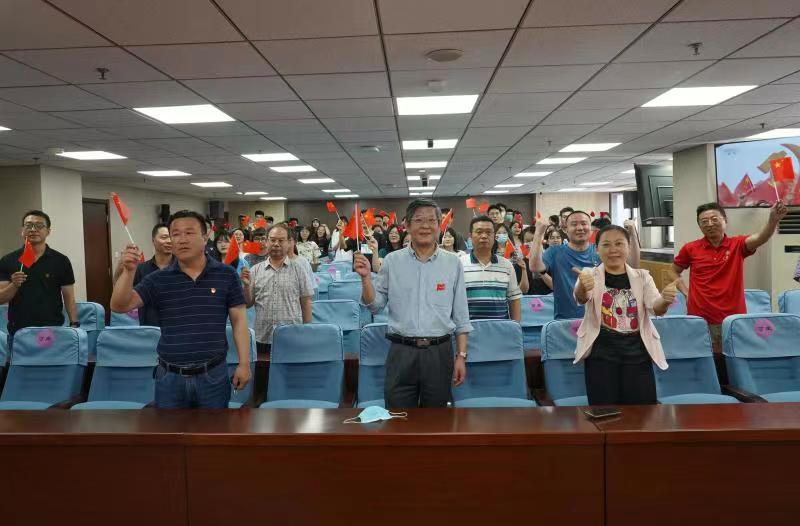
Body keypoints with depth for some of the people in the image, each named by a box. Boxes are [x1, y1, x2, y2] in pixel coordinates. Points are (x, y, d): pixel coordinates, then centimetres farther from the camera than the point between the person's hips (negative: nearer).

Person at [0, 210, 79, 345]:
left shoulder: (61, 261, 2)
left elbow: (69, 297, 3)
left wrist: (74, 324, -7)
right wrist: (14, 285, -16)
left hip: (53, 331, -1)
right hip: (18, 332, 1)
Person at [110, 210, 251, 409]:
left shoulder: (226, 275, -2)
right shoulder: (158, 279, 1)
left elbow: (238, 320, 0)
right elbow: (119, 306, -6)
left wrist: (244, 363, -4)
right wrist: (128, 271, -21)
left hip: (213, 374, -1)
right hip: (170, 376, 1)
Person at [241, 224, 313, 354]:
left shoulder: (298, 271, 3)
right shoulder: (255, 270, 6)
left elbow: (306, 303, 3)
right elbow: (248, 304, 8)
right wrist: (246, 285, -10)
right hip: (263, 338, 1)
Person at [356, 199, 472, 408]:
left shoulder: (453, 263, 2)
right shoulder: (392, 261, 2)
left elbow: (461, 316, 5)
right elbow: (375, 306, 3)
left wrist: (461, 355, 1)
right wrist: (366, 277, -11)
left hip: (439, 352, 1)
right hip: (401, 352, 0)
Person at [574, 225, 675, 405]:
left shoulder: (642, 276, 7)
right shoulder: (590, 275, 0)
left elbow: (656, 308, -9)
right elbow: (582, 298, -23)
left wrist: (665, 300, -34)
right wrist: (582, 288, -49)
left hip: (637, 352, 2)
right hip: (601, 352, -2)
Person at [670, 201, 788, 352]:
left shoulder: (737, 245, 0)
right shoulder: (690, 249, 1)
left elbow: (760, 237, -20)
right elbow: (673, 271, 15)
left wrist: (773, 220, -39)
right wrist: (686, 293, 3)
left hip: (733, 319, 0)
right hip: (700, 319, 0)